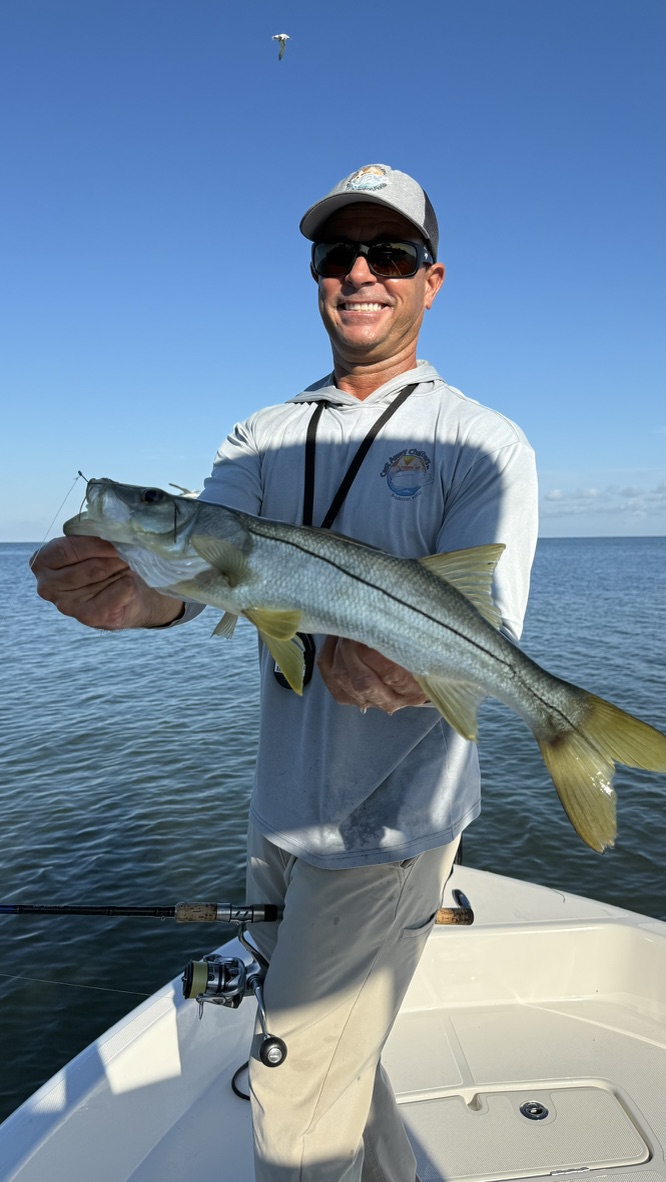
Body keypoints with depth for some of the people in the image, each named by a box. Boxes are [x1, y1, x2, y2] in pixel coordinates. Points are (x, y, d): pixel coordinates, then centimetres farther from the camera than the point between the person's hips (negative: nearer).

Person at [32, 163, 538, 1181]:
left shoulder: (484, 444, -9)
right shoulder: (266, 436, 5)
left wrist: (401, 666, -42)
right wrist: (131, 587, -35)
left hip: (389, 821, -5)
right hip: (280, 807, 6)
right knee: (301, 1041, 26)